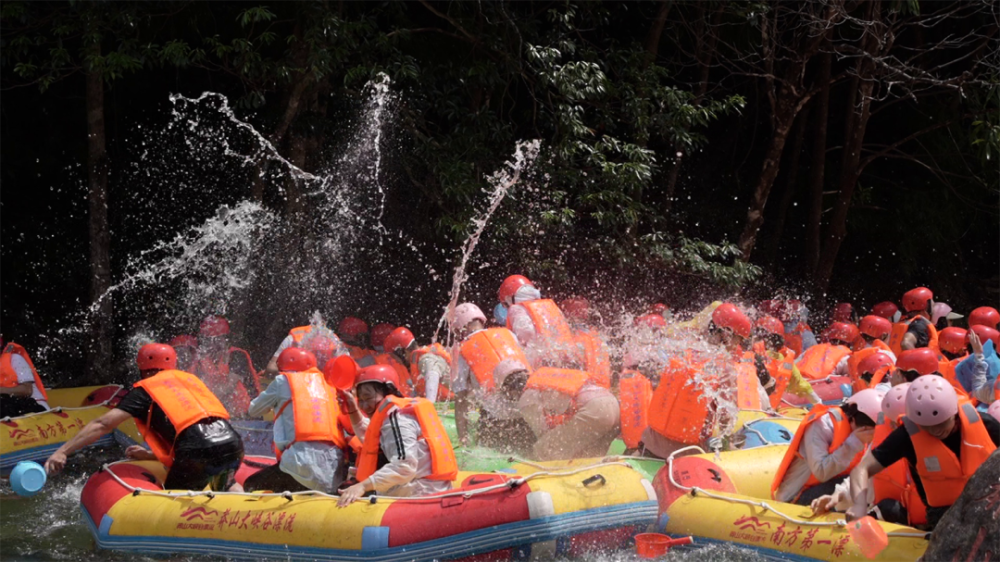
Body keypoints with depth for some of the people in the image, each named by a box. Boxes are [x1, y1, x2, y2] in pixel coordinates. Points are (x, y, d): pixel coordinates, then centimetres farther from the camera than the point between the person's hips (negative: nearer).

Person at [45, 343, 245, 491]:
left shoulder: (145, 390, 14)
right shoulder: (189, 379, 31)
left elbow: (103, 424, 4)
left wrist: (62, 452, 4)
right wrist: (149, 456, 35)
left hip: (200, 453, -5)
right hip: (233, 442, 5)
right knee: (228, 485, 36)